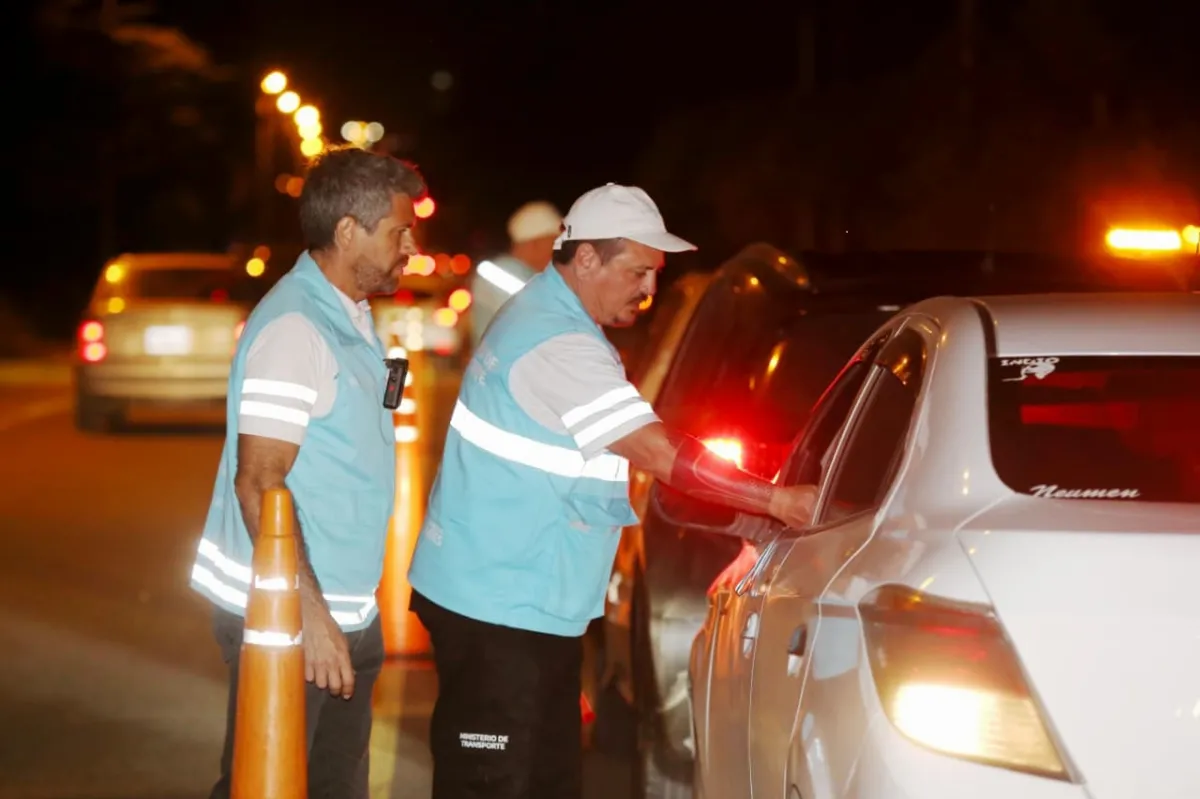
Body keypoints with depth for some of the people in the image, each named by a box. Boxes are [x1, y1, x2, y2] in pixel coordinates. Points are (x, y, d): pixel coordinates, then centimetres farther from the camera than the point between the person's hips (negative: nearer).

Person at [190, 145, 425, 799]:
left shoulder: (349, 316, 11)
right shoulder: (294, 327, -18)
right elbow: (258, 483, -22)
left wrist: (332, 610, 17)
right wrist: (309, 616, -24)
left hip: (344, 612, 9)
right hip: (286, 618, -9)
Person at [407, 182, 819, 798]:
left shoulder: (544, 314, 12)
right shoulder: (558, 345, -22)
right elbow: (659, 453, -25)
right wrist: (778, 501, -21)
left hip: (518, 598, 11)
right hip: (498, 604, -11)